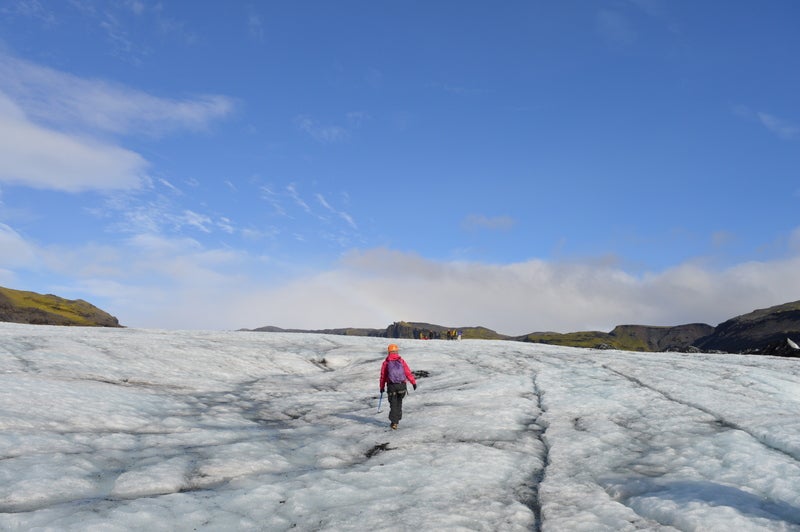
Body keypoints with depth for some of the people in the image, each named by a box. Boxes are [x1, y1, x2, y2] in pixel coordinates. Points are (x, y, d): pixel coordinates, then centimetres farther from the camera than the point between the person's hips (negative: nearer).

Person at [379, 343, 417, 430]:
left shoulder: (386, 363, 0)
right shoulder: (401, 361, 1)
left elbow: (383, 376, 4)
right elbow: (408, 372, -3)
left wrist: (382, 387, 15)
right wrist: (414, 382, 6)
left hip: (391, 386, -1)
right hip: (402, 385, 1)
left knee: (393, 404, 6)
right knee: (399, 402, 21)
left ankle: (394, 422, -2)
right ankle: (397, 418, 26)